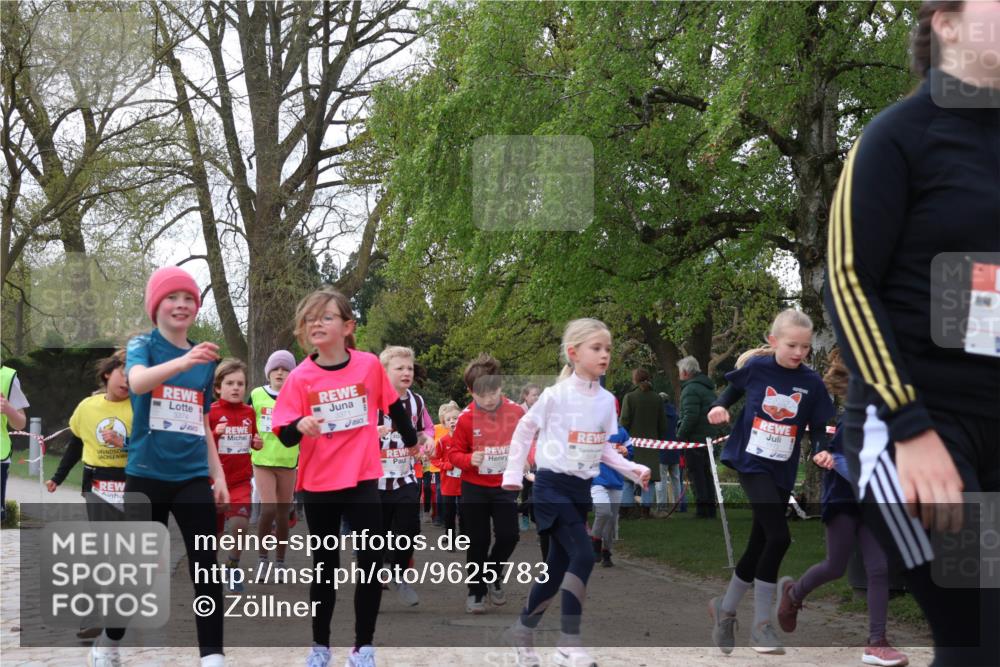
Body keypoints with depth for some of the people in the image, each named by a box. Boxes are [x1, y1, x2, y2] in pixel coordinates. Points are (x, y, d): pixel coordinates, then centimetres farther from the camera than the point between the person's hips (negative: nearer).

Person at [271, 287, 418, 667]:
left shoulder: (369, 365, -6)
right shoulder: (300, 377, -7)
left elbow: (393, 406, 12)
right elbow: (285, 436, -8)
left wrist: (411, 441, 26)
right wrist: (300, 426, -30)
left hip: (361, 481, 0)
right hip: (318, 484, 0)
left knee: (372, 564, -3)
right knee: (325, 567, 11)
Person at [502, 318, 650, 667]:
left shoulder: (607, 400, 5)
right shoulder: (556, 395, -12)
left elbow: (604, 448, 12)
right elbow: (525, 430, -3)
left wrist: (633, 470, -1)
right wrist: (513, 474, -5)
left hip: (581, 489, 7)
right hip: (552, 485, -7)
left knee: (558, 567, 12)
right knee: (583, 556, -19)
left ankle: (522, 630, 31)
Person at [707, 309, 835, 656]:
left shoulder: (812, 382, -4)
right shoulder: (755, 366, -8)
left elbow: (818, 427, 0)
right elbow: (733, 390, 12)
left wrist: (823, 450, -19)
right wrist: (720, 406, -7)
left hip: (782, 471, 4)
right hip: (751, 462, -3)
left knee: (759, 546, 10)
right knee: (779, 537, -17)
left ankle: (724, 608, 33)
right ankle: (761, 624, -4)